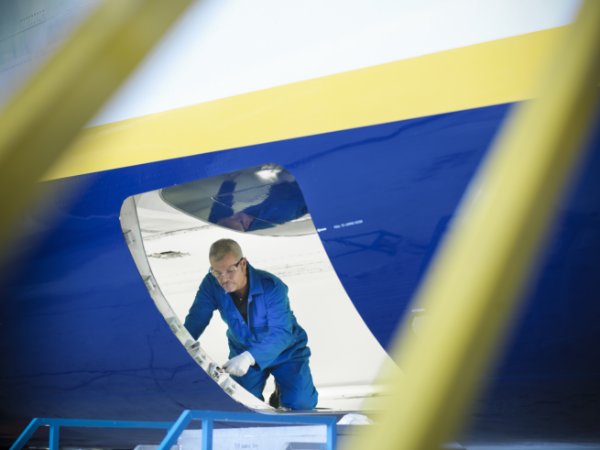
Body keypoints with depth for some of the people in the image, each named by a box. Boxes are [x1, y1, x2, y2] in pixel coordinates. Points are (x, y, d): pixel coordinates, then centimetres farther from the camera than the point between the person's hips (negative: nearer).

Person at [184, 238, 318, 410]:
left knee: (300, 403, -18)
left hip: (285, 350, -3)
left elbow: (280, 333, -37)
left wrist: (250, 357, -54)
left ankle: (282, 388, 16)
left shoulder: (272, 287, -31)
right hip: (243, 350, 3)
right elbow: (195, 321, -20)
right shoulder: (212, 284, -21)